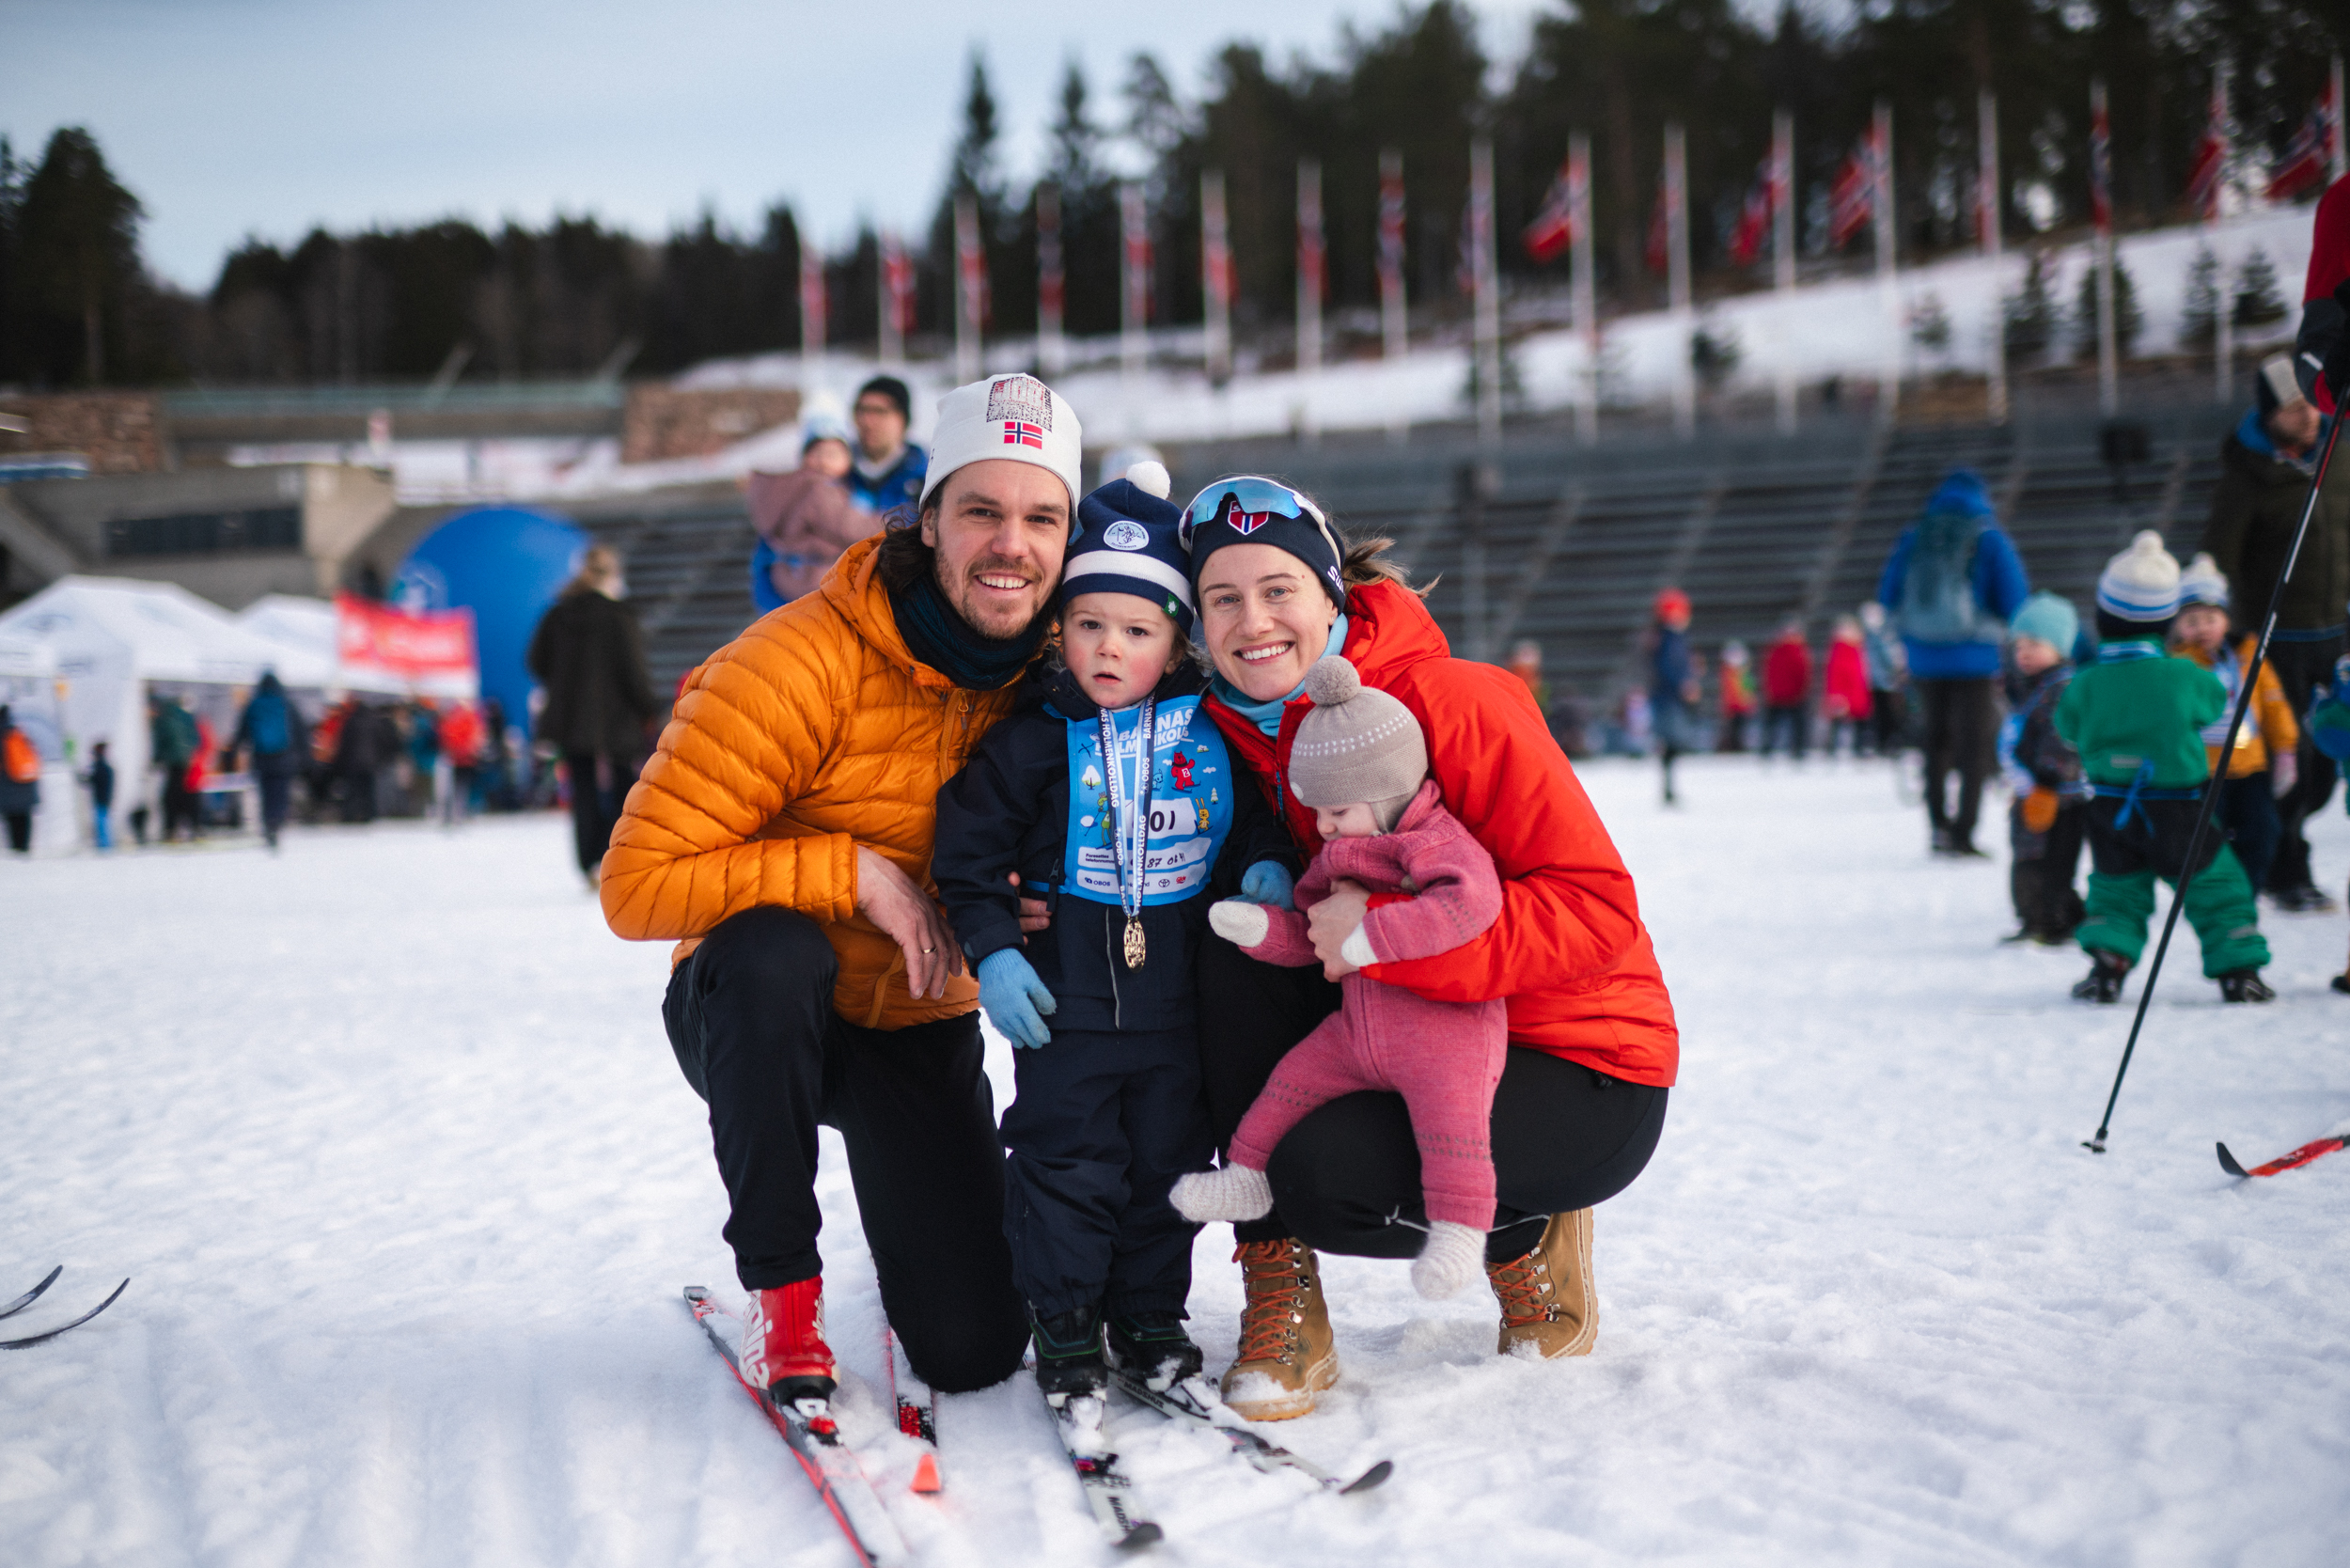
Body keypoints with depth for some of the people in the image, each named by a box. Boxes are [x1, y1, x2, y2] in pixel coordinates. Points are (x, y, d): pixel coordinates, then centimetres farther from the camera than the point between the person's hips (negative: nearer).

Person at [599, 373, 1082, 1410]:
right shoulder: (803, 662, -25)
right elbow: (640, 882, -27)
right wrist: (851, 873, -30)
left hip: (920, 1021, 3)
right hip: (759, 1012, -3)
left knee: (976, 1352, -6)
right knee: (772, 948, -41)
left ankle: (910, 1211, 31)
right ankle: (778, 1284, -19)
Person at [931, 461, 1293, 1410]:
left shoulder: (1212, 735, 0)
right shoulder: (1029, 742, -6)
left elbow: (1252, 815, 14)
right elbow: (971, 856, -2)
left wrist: (1266, 864, -6)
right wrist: (993, 955, -10)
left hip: (1178, 1001, 2)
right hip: (1065, 1000, -2)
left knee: (1169, 1163, 11)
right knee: (1067, 1164, 1)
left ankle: (1150, 1320, 26)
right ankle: (1064, 1332, 15)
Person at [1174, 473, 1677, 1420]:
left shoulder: (1453, 703, -21)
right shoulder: (1234, 733, -1)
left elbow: (1597, 910, -25)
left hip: (1589, 1076, -7)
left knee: (1318, 1172, -28)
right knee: (1237, 946, -15)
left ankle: (1529, 1239, 5)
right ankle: (1281, 1303, -10)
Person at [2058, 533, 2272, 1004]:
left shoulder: (2084, 686, -9)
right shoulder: (2184, 678, -15)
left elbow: (2069, 729, 7)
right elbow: (2215, 703, 5)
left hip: (2111, 811, 2)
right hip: (2181, 813, -2)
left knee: (2115, 890, 18)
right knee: (2217, 887, 11)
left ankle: (2106, 963, 3)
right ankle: (2239, 971, 9)